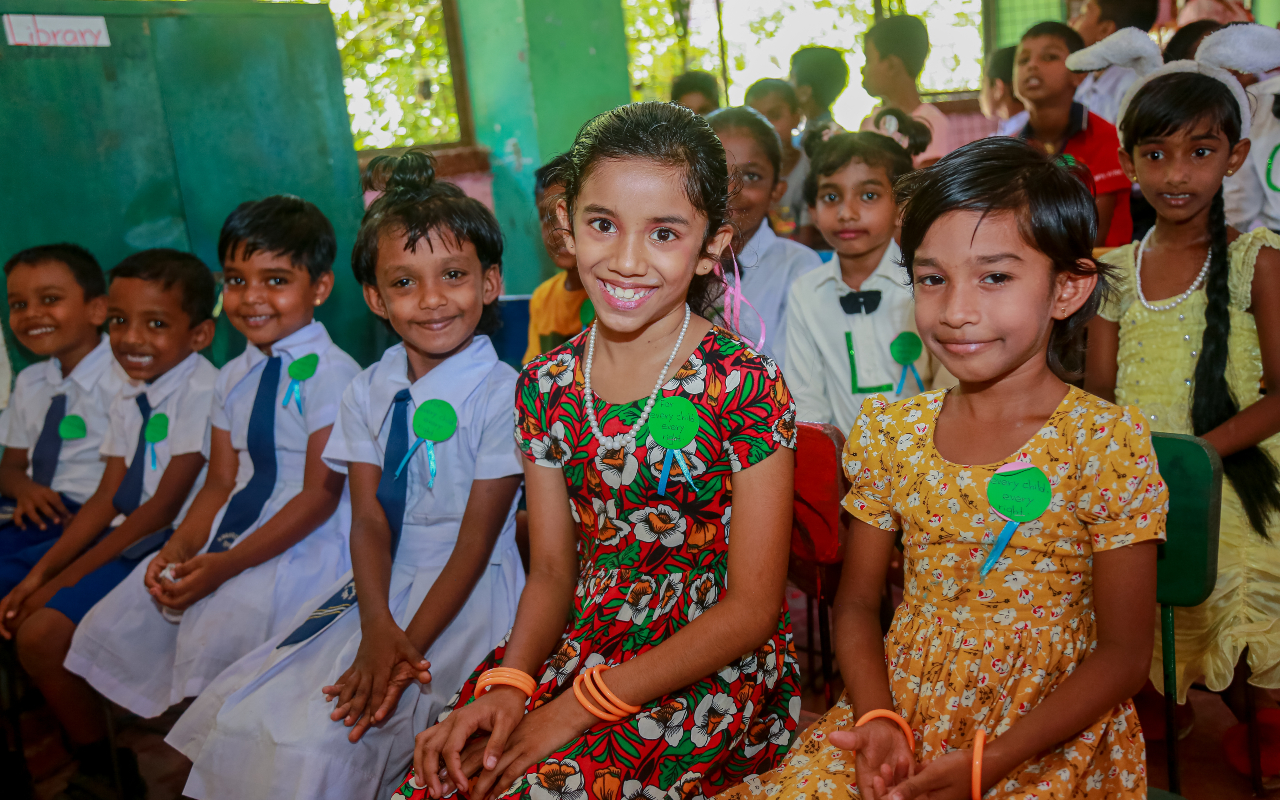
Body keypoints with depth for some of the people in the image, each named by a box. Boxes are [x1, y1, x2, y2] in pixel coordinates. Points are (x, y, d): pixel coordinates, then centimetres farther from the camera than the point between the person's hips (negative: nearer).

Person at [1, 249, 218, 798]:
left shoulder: (203, 393, -17)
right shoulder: (129, 400, 10)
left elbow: (162, 509, -18)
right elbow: (108, 499, 10)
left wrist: (64, 580, -13)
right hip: (125, 537, 8)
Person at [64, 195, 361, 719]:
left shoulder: (332, 373, -12)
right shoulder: (233, 378, 13)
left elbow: (320, 495, -16)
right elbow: (220, 482, 12)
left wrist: (228, 564, -19)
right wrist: (178, 548, -7)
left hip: (304, 544, -8)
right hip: (233, 535, 8)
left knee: (215, 640, -28)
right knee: (117, 626, 5)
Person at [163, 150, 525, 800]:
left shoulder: (502, 394, -13)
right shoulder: (368, 392, 5)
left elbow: (477, 537, -13)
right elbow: (370, 520, -2)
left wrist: (410, 646, -17)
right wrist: (377, 630, -18)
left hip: (463, 593, -6)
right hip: (380, 583, 6)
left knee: (323, 739, -18)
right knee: (240, 712, 1)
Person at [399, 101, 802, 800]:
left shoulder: (744, 387, -14)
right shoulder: (546, 387, 1)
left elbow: (752, 608, -12)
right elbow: (552, 573, 7)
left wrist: (578, 706, -16)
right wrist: (508, 684, -13)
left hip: (715, 672, -4)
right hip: (580, 648, 4)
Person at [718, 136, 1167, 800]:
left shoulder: (1109, 443, -10)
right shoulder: (890, 430, 0)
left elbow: (1123, 655, -7)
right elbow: (858, 602, 7)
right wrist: (877, 719, -11)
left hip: (1051, 735, -2)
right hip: (902, 703, 3)